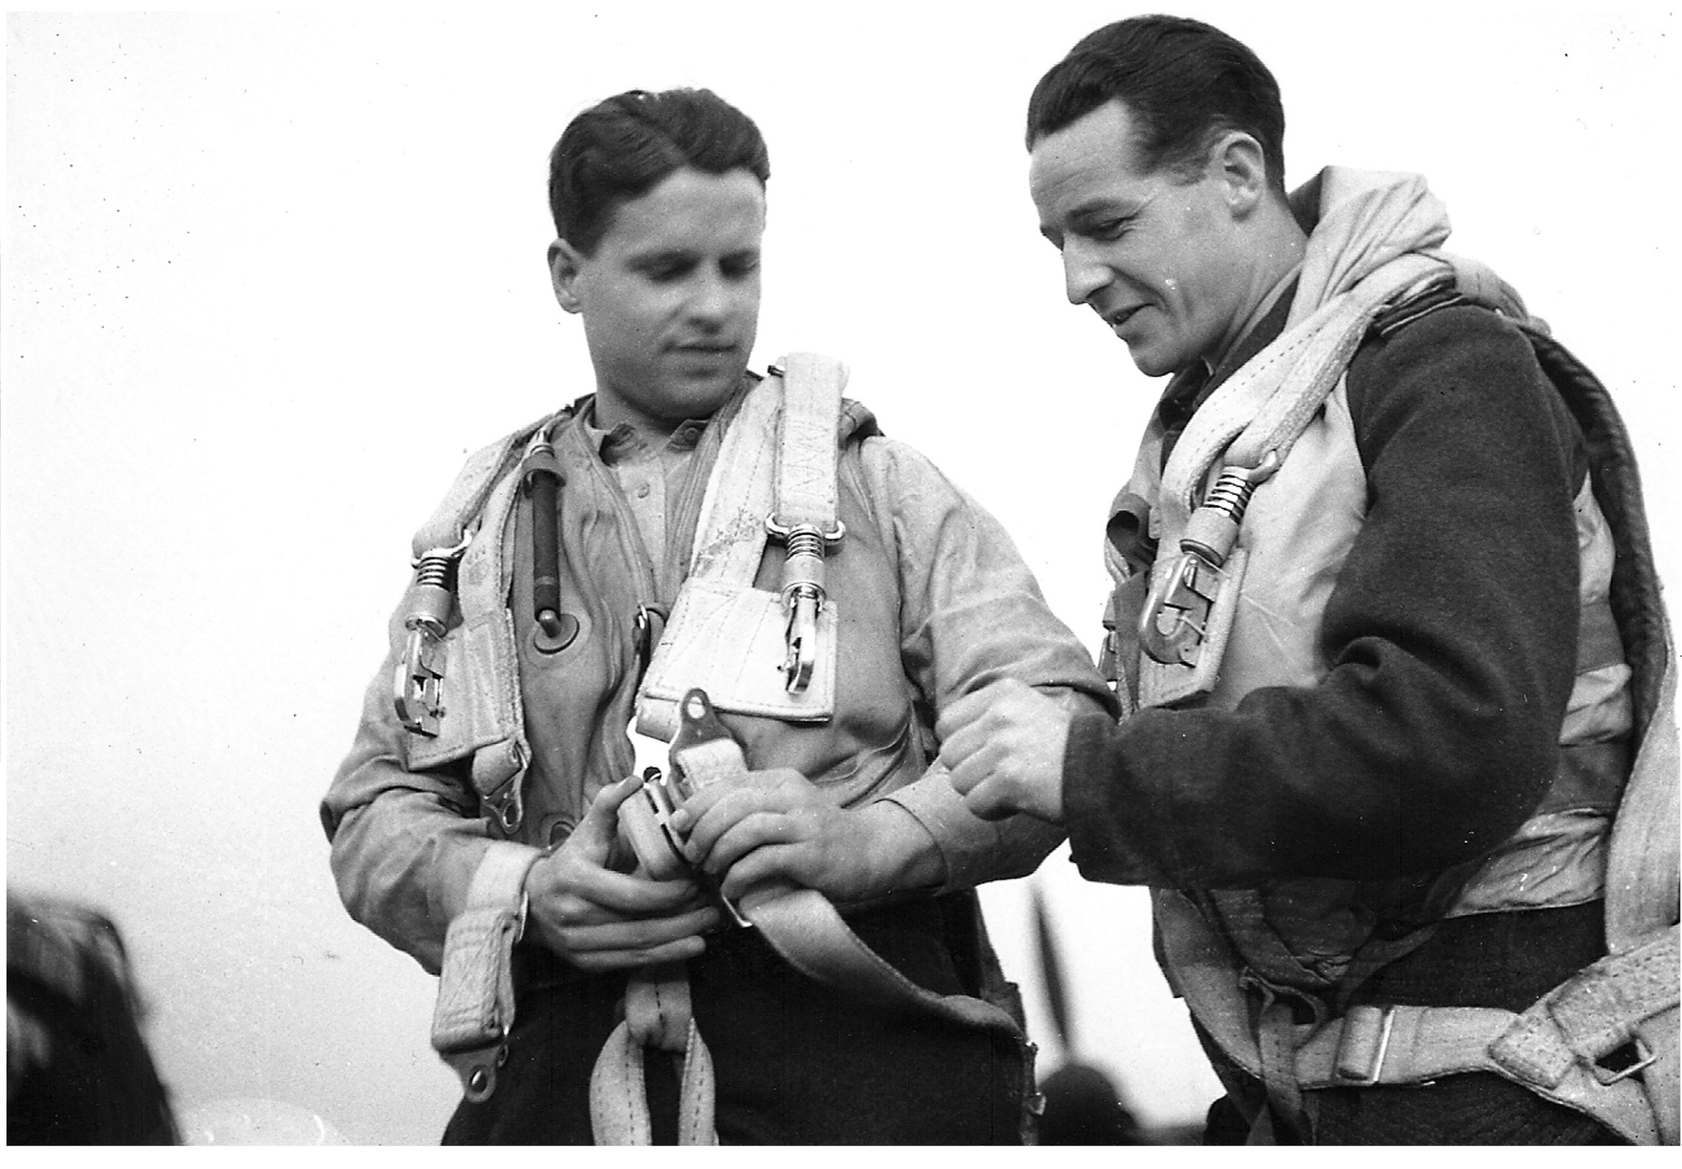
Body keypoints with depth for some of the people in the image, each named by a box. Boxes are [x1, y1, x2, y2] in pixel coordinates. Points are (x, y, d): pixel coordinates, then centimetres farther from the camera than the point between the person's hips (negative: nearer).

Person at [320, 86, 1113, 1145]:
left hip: (862, 1058, -2)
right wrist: (523, 893, -7)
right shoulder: (484, 531, 17)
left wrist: (873, 836, -19)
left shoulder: (875, 484, 10)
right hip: (565, 1074, 2)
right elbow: (376, 810, 14)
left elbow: (1058, 719, 0)